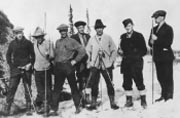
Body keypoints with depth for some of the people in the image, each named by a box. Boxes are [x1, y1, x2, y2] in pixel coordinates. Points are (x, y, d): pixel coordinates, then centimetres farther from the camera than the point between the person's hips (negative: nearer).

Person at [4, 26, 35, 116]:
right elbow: (8, 55, 11)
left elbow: (33, 55, 7)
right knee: (12, 87, -4)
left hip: (26, 68, -1)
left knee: (28, 89, 3)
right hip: (15, 69, 1)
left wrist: (30, 64, -7)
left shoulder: (28, 43, 2)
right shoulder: (12, 44, 5)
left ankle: (28, 108, 11)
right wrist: (12, 66, 1)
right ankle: (7, 108, 3)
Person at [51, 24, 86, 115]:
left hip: (69, 67, -4)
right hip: (58, 67, 4)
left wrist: (75, 60, -8)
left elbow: (82, 51, -5)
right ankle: (54, 109, 7)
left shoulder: (72, 41, -1)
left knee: (73, 87, 6)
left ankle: (77, 107, 20)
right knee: (57, 88, 1)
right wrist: (55, 62, 9)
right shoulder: (57, 42, 14)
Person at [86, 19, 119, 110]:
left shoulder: (108, 38, 3)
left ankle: (112, 103, 12)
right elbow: (87, 51, 12)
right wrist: (89, 62, 3)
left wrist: (111, 60, -1)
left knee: (110, 84, 3)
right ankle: (93, 104, 9)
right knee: (94, 85, 1)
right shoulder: (92, 39, 4)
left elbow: (114, 50, 7)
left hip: (107, 65, 0)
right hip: (95, 65, 1)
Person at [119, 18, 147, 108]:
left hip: (136, 62, -4)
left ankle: (143, 100, 11)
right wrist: (121, 52, 0)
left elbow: (144, 50, -1)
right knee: (127, 83, 6)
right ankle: (129, 101, 18)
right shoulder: (123, 37, 13)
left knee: (139, 82, -2)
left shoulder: (139, 36, 0)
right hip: (126, 63, 4)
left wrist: (137, 55, -12)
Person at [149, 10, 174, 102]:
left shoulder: (168, 28, -4)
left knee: (168, 78, -2)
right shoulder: (154, 29, 15)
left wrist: (157, 39, -17)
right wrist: (152, 42, -9)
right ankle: (164, 95, 23)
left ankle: (169, 97, 7)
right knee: (160, 77, 11)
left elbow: (168, 42, -14)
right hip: (157, 56, 6)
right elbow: (150, 42, 13)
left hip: (166, 57, -6)